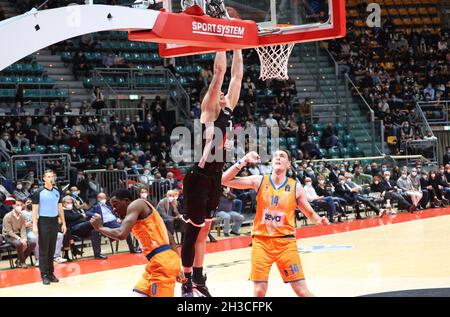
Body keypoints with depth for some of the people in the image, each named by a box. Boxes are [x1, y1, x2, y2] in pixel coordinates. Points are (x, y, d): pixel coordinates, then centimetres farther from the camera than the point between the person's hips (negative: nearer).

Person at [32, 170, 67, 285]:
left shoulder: (57, 192, 9)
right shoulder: (39, 193, -6)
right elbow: (35, 210, -6)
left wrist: (63, 223, 10)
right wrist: (35, 225, -14)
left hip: (54, 221, 5)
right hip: (43, 222, -5)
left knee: (52, 249, 8)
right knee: (44, 250, -3)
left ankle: (51, 273, 13)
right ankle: (44, 275, 0)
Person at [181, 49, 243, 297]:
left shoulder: (227, 109, 13)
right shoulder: (209, 107, -6)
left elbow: (236, 75, 15)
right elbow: (219, 71, -12)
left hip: (215, 176, 8)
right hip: (199, 176, -8)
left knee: (203, 230, 15)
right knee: (193, 230, -3)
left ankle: (198, 281, 24)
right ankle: (187, 285, 3)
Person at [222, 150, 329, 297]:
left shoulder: (295, 187, 2)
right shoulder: (259, 181, 1)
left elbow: (310, 213, 9)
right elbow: (225, 180, -4)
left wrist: (319, 221, -14)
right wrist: (243, 161, -14)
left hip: (285, 242, 0)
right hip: (261, 241, 0)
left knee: (302, 291, -4)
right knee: (259, 291, -4)